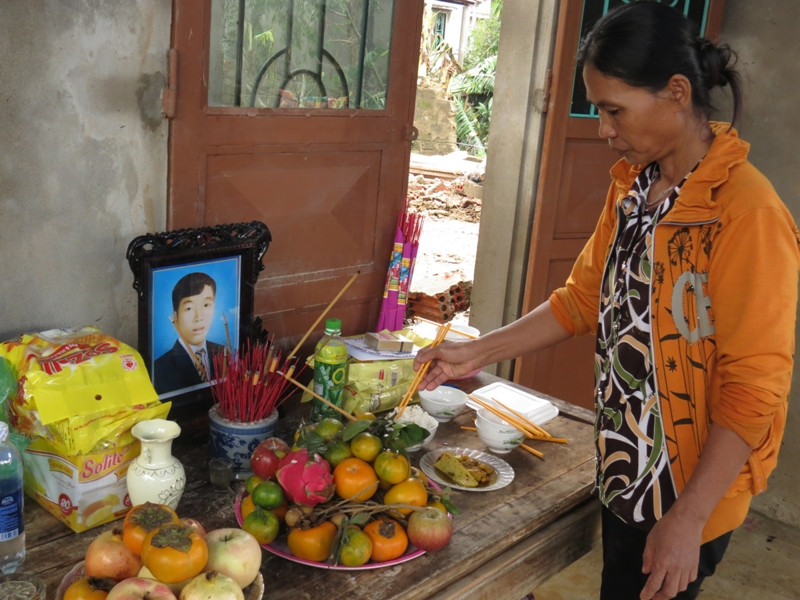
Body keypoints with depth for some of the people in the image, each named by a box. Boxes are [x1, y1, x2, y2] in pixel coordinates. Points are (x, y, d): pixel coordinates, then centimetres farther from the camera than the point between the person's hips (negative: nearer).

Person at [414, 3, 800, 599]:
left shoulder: (748, 213, -22)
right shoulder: (632, 187, 3)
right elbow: (582, 299, 10)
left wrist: (687, 520, -19)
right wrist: (478, 353, 3)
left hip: (688, 496, -7)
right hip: (624, 471, 7)